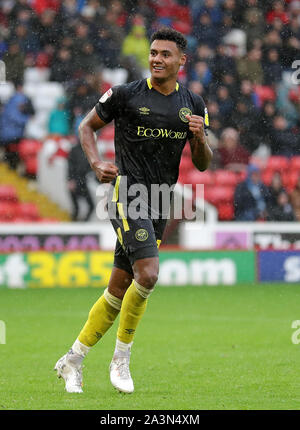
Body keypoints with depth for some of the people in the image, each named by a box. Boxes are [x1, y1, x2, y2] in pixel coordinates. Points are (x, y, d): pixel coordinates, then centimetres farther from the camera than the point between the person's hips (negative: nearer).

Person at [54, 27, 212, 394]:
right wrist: (96, 164, -7)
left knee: (120, 288, 7)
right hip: (128, 194, -5)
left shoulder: (193, 105, 9)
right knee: (148, 274, -22)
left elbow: (202, 164, 12)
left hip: (160, 204, 5)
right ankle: (121, 360, -5)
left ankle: (72, 361, 19)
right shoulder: (125, 95, -4)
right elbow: (86, 126, 9)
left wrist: (200, 137, -9)